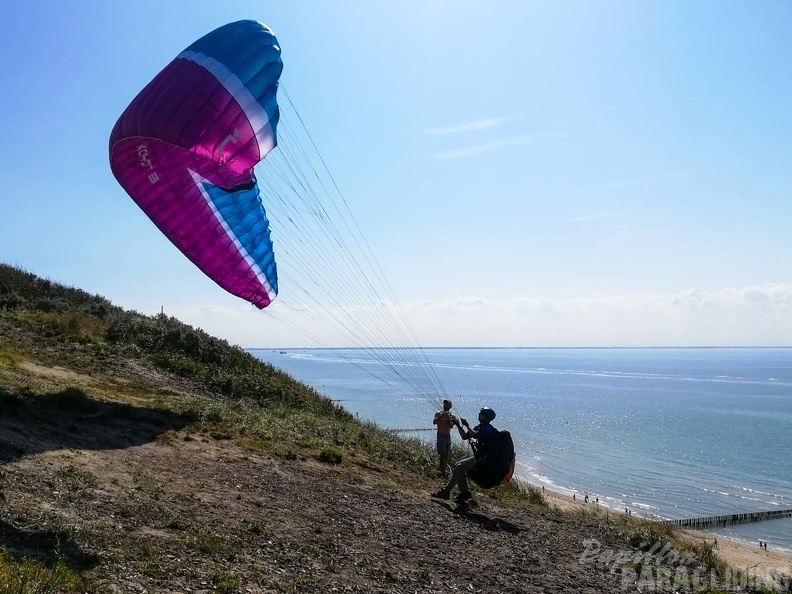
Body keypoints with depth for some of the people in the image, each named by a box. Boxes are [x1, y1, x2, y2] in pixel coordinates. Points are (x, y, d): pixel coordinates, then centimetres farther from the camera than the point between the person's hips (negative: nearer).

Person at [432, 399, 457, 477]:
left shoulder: (450, 415, 10)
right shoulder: (439, 413, -2)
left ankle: (445, 470, 14)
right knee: (442, 455, -10)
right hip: (441, 436, -5)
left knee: (447, 455, 7)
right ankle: (443, 472, -10)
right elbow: (434, 422, -19)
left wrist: (449, 419, -19)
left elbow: (451, 426, -3)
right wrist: (442, 416, -27)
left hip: (448, 436, 5)